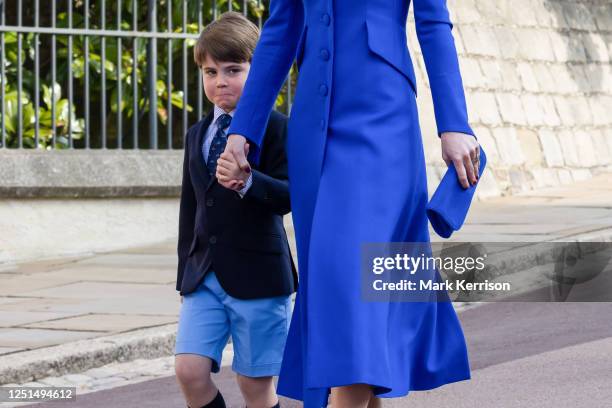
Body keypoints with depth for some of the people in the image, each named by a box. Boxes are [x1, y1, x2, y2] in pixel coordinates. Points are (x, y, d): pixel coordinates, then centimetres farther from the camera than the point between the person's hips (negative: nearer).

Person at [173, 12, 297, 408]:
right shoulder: (197, 135, 16)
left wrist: (247, 181, -32)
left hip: (258, 274, -5)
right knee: (190, 370, -8)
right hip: (204, 275, 5)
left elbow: (290, 196, -14)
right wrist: (185, 274, 19)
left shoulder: (275, 128, -5)